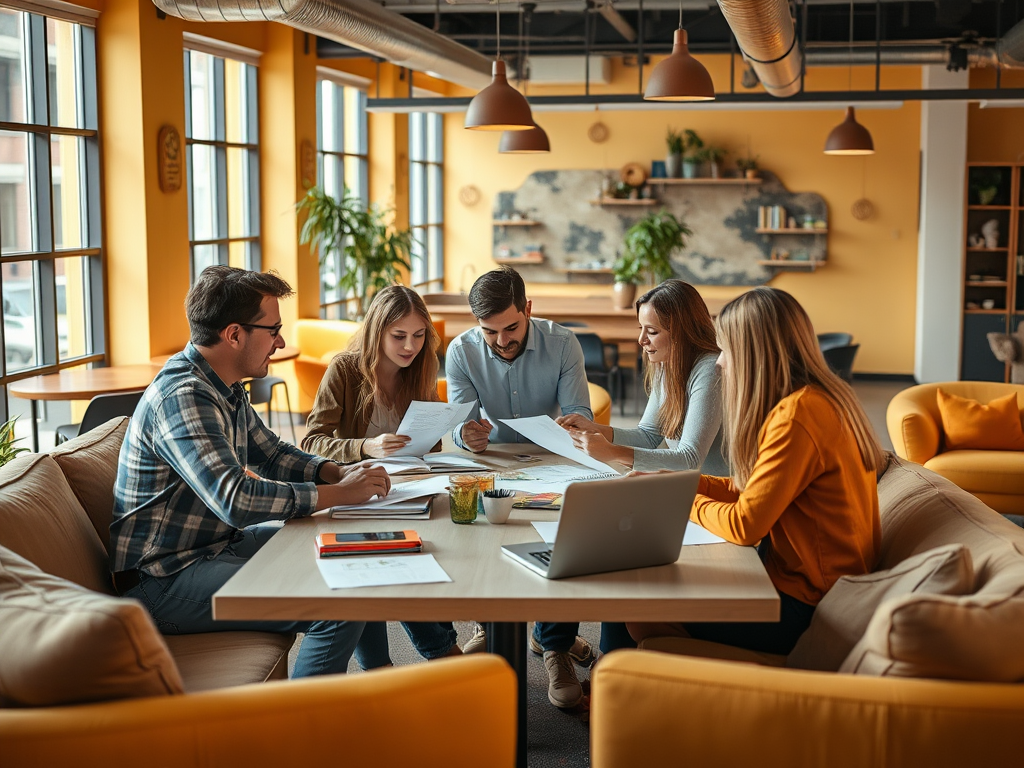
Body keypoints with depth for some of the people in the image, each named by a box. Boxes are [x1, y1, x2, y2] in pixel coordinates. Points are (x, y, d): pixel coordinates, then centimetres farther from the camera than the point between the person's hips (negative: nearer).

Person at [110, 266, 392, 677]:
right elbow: (236, 499, -33)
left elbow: (270, 452, 21)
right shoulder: (183, 396, -24)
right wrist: (338, 493, -23)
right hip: (166, 579, -11)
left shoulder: (224, 387, 8)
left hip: (216, 545, 11)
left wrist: (338, 472, 1)